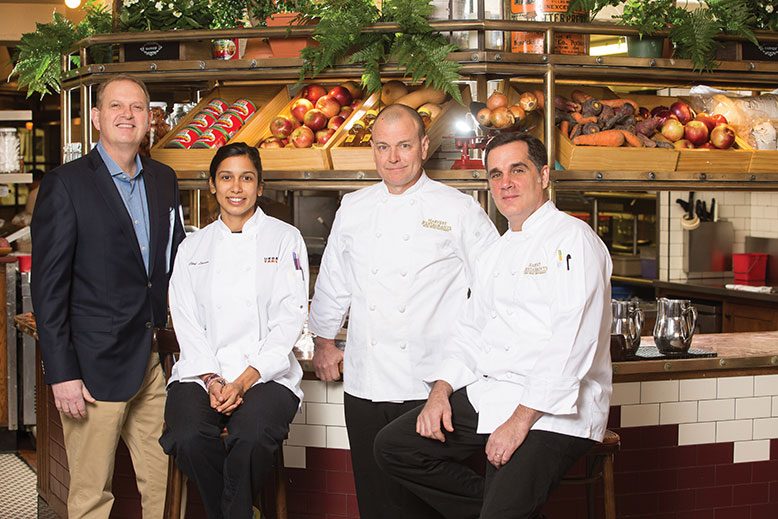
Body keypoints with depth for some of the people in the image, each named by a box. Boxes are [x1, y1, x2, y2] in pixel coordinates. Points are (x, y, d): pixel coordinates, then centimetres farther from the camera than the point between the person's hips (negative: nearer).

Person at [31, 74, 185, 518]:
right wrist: (61, 374, -12)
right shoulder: (65, 184, -6)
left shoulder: (164, 180, 12)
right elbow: (48, 287, -8)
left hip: (154, 360, 6)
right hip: (96, 365, -5)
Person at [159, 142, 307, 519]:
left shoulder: (285, 239, 7)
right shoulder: (193, 247, 16)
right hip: (202, 371, 2)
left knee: (252, 437, -34)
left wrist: (245, 380, -12)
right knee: (189, 437, -29)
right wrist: (211, 379, -9)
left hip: (266, 372, -2)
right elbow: (185, 321, 8)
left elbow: (290, 317, -1)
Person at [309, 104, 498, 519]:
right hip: (365, 383, 4)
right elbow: (332, 282, 23)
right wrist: (323, 341, 23)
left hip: (430, 387, -3)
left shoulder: (459, 211, 1)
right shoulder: (353, 209, 13)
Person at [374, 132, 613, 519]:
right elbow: (470, 331, 21)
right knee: (392, 446, 0)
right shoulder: (495, 254, 19)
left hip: (553, 409, -8)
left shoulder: (573, 239, -9)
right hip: (486, 395, 9)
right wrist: (441, 391, 3)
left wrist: (520, 421, -21)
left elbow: (571, 345, -18)